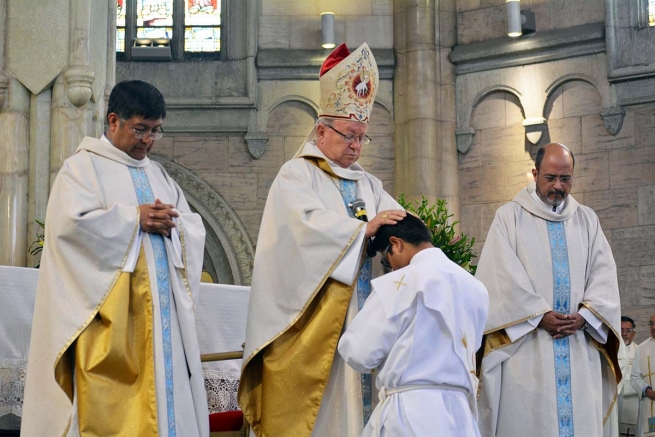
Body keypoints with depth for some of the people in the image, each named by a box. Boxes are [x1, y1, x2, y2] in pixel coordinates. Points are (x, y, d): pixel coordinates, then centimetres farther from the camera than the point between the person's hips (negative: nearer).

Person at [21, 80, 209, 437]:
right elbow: (71, 222, -15)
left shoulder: (158, 174, 21)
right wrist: (136, 217, -11)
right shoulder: (83, 166, 2)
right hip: (111, 313, -6)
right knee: (111, 404, -8)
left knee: (164, 389, 3)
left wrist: (172, 223, -7)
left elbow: (195, 228, 15)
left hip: (161, 307, 6)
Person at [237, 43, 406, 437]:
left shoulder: (368, 184, 19)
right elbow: (309, 224, -17)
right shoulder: (297, 175, 0)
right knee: (317, 405, -7)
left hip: (361, 315, 6)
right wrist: (364, 229, -19)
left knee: (355, 398, 3)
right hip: (313, 318, -6)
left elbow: (400, 222, 5)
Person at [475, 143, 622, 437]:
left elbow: (604, 274, 6)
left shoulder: (587, 220, 16)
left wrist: (585, 315, -10)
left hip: (580, 349, 3)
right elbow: (504, 277, -6)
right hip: (526, 345, -3)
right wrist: (540, 315, -14)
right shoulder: (509, 217, 4)